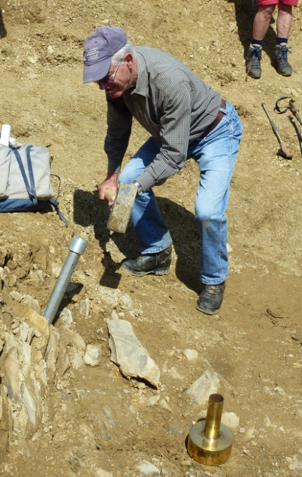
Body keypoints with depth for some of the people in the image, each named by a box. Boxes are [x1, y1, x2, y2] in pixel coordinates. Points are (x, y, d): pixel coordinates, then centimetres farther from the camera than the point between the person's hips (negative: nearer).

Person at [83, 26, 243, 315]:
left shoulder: (170, 81, -40)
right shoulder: (117, 76, -16)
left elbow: (174, 154, -35)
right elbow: (117, 130, 2)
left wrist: (136, 187, -37)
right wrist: (112, 175, -6)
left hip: (216, 132, -7)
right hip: (169, 131, 8)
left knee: (208, 211, -22)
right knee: (128, 178, 0)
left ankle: (214, 280, 4)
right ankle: (157, 253, 17)